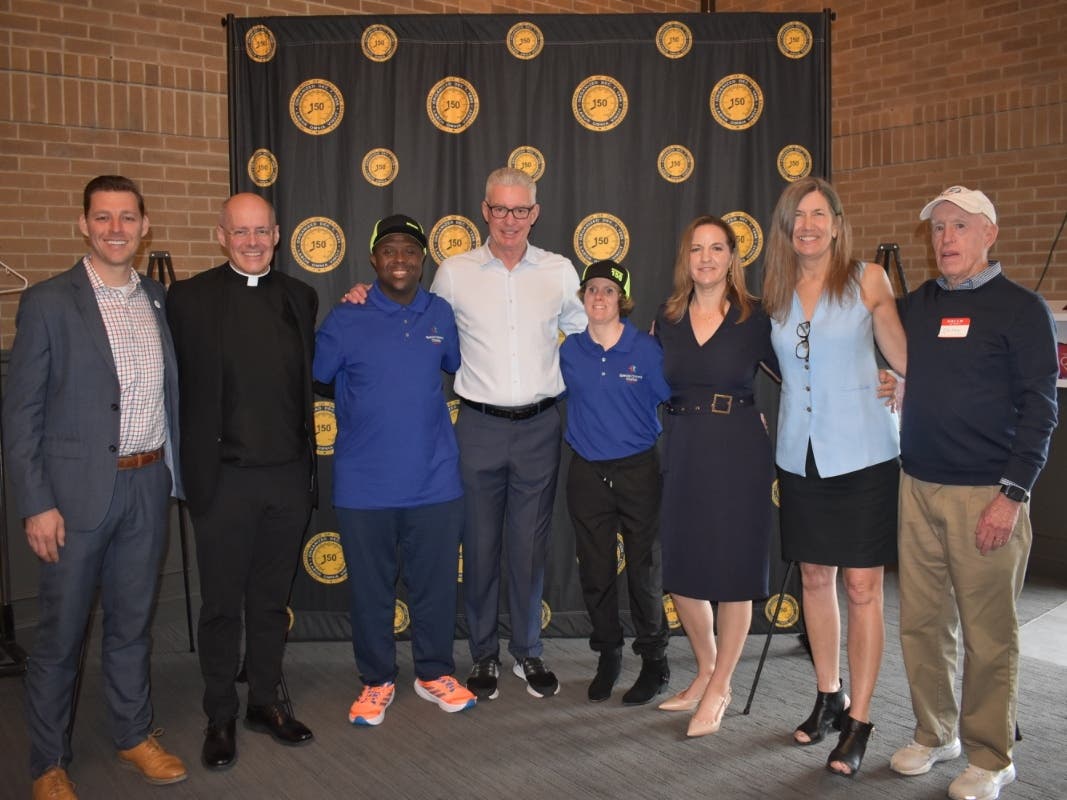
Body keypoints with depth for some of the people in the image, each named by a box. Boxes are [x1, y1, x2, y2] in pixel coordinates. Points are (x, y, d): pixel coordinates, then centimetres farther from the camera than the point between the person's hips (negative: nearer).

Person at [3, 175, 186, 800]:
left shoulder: (159, 299, 7)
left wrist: (174, 473, 8)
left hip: (148, 488, 4)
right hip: (78, 492, -4)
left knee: (133, 621, 18)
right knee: (62, 634, 8)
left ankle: (134, 734, 34)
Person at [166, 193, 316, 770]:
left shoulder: (299, 297, 7)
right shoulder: (190, 299, -4)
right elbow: (178, 386, -3)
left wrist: (308, 460, 7)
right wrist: (195, 469, -7)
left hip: (289, 475, 3)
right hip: (224, 478, -3)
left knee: (271, 599, 16)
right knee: (221, 605, 9)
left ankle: (265, 702, 31)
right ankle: (220, 717, 25)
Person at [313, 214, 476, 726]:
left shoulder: (441, 315, 3)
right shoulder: (347, 320, -5)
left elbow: (460, 364, 18)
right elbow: (311, 377, -1)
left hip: (435, 480, 2)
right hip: (365, 485, -2)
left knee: (436, 583, 12)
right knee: (370, 589, 10)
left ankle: (434, 673, 32)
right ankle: (377, 681, 29)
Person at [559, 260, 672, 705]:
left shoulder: (646, 350, -7)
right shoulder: (569, 351, 0)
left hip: (638, 471, -2)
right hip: (587, 474, 3)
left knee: (644, 570, 5)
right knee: (595, 571, 9)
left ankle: (655, 663, 20)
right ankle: (608, 656, 26)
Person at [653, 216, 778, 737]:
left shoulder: (754, 318, -3)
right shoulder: (668, 320, 6)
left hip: (737, 453, -4)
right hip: (682, 452, 4)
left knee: (733, 572, 4)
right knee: (680, 570, 10)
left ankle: (718, 689, 20)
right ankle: (706, 671, 32)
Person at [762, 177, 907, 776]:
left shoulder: (868, 280, -3)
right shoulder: (776, 292, 7)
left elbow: (906, 358, 1)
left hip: (862, 452, -4)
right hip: (800, 453, 4)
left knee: (863, 588, 0)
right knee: (816, 580, 13)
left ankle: (859, 721, 11)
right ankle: (829, 697, 29)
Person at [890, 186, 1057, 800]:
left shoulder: (1021, 309, -3)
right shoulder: (916, 305, 11)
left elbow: (1039, 407, -7)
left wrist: (1013, 493, -13)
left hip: (985, 493, -5)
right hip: (918, 488, 5)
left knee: (988, 633, 3)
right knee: (922, 622, 11)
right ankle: (935, 734, 28)